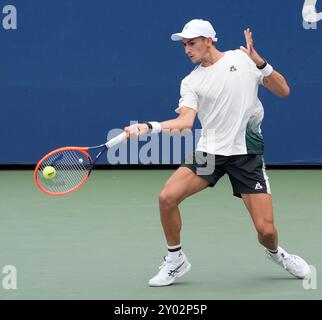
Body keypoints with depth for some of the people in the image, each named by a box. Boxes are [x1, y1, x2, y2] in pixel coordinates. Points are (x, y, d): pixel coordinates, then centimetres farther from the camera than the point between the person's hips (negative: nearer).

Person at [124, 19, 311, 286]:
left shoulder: (243, 59, 2)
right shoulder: (191, 82, 6)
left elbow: (283, 91, 1)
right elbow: (185, 122, -7)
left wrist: (259, 62, -12)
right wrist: (148, 127, -22)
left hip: (247, 153, -2)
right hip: (210, 151, 2)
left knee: (266, 229, -8)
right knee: (167, 197, -17)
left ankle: (274, 252, 30)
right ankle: (176, 260, 4)